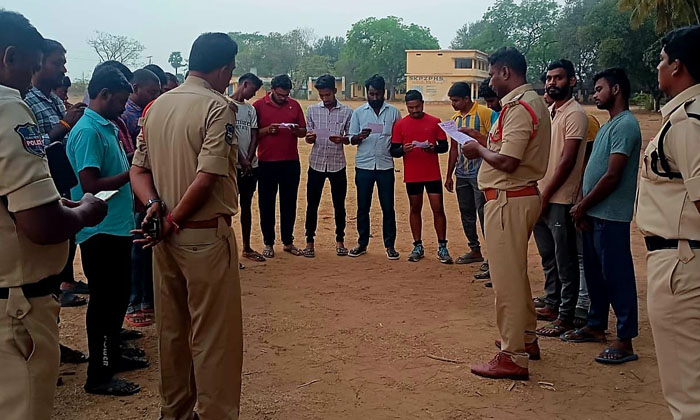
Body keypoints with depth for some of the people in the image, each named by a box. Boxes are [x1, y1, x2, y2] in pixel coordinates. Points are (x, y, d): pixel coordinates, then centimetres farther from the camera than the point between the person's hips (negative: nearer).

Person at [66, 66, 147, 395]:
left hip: (117, 227, 10)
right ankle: (98, 375, 10)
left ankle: (113, 355, 34)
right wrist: (131, 172, -18)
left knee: (119, 295, 19)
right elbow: (90, 185, -23)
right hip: (101, 232, -10)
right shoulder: (88, 131, -17)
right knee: (105, 300, -1)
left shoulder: (108, 128, 13)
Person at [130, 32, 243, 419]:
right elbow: (207, 178, -20)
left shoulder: (156, 107, 10)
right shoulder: (217, 107, -12)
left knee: (171, 330, 17)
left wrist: (155, 205, -8)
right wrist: (173, 221, -11)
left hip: (164, 237, 8)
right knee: (214, 337, 3)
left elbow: (138, 170, 8)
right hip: (205, 236, -7)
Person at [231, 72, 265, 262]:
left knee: (247, 205, 12)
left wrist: (249, 160, -4)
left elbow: (254, 137, 10)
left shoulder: (251, 109, 15)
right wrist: (242, 161, -14)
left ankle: (247, 248, 20)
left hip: (251, 165, 7)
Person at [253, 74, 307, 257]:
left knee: (289, 203, 8)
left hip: (291, 163, 2)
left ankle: (288, 242, 19)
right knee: (266, 203, 4)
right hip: (267, 163, -2)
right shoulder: (259, 105, -1)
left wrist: (296, 130, -11)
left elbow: (303, 132, 11)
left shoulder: (294, 105, 8)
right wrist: (267, 130, -18)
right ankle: (268, 243, 14)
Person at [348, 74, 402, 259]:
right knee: (362, 207, 7)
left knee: (388, 207, 2)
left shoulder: (393, 112, 6)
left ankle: (390, 245, 12)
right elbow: (352, 139, 6)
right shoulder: (359, 112, 7)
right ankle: (362, 244, 18)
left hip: (385, 166, 0)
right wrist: (360, 137, -15)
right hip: (364, 166, 1)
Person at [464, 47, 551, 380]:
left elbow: (507, 161, -25)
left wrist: (479, 150, -10)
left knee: (506, 277, -5)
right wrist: (484, 142, 10)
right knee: (516, 272, 22)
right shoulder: (533, 102, 15)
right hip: (523, 196, 11)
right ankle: (526, 337, 36)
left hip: (508, 199, -11)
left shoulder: (519, 107, -18)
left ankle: (512, 357, 2)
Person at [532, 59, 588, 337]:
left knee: (565, 261, -1)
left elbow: (567, 160, -17)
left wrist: (546, 195, -16)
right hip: (540, 197, 8)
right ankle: (552, 305, 30)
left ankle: (565, 317, 6)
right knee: (548, 257, 17)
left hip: (560, 199, -8)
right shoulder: (547, 112, 15)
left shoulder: (575, 114, -11)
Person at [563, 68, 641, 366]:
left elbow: (612, 177, -19)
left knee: (616, 276, -4)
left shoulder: (625, 125, -14)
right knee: (595, 273, 17)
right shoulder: (608, 125, 17)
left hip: (610, 216, -10)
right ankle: (596, 326, 29)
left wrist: (582, 206, -10)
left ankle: (625, 341, 2)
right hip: (594, 215, 10)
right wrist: (584, 208, 6)